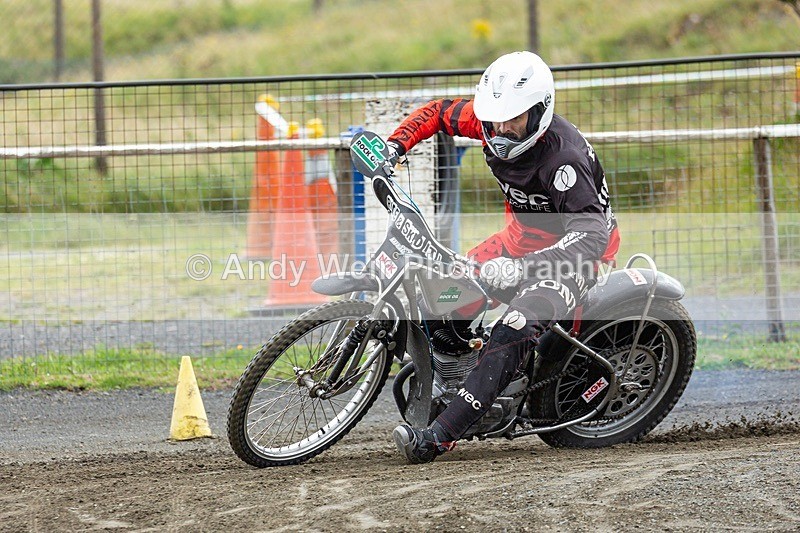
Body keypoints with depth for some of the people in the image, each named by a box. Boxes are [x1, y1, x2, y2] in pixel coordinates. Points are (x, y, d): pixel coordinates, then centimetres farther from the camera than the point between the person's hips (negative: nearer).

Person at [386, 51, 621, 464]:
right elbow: (438, 112, 10)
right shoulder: (489, 121, -11)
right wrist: (394, 146, -7)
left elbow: (591, 233, -40)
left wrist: (522, 266, -50)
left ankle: (440, 437, -34)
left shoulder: (562, 156, -33)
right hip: (521, 237, 9)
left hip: (574, 251, -9)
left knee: (511, 335, -29)